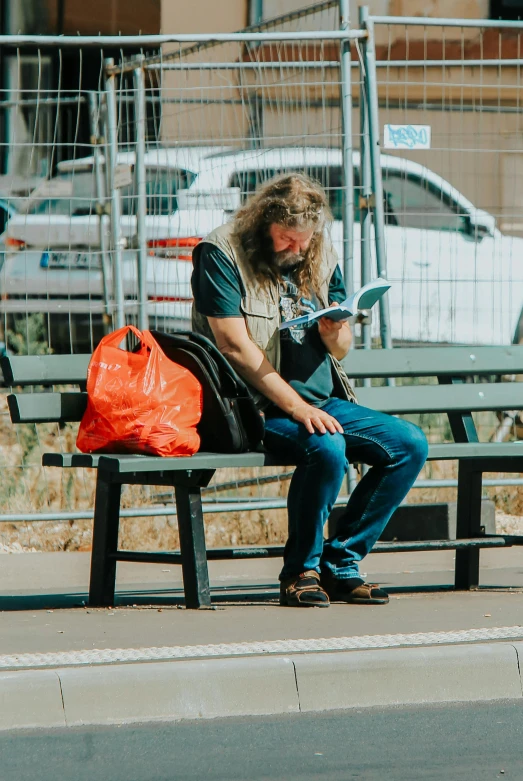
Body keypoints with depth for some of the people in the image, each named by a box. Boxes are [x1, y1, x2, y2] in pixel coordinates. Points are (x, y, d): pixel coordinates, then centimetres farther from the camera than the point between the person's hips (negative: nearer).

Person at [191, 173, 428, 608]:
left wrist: (335, 334, -9)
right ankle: (301, 569, -12)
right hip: (261, 405, -7)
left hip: (326, 402, 7)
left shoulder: (322, 258, 13)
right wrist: (297, 408, -20)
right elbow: (235, 346, -15)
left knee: (410, 444, -10)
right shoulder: (222, 253, -7)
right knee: (327, 448, -33)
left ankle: (340, 563, -2)